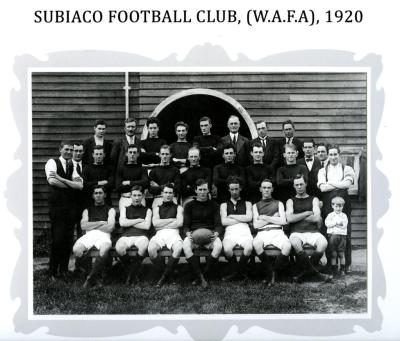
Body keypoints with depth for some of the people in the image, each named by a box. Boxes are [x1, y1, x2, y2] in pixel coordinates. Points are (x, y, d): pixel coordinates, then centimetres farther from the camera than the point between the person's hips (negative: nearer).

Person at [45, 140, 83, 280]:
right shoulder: (52, 162, 0)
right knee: (57, 239, -5)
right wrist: (71, 183, -5)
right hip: (56, 205, -4)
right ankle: (53, 272, 6)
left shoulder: (73, 166, 12)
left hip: (70, 206, 4)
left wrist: (60, 179, -13)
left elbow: (80, 186, -1)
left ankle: (64, 270, 18)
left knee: (68, 239, 5)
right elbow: (52, 181, -17)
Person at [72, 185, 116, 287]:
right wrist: (101, 223, 2)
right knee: (76, 249, -34)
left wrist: (91, 225, 6)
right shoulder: (87, 210, 27)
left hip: (103, 235, -2)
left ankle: (91, 278, -28)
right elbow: (83, 226, 8)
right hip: (88, 235, 2)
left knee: (104, 250, -40)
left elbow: (110, 227, 3)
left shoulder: (110, 210, 21)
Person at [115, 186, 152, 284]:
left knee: (144, 246, -40)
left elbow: (147, 226, 3)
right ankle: (133, 273, -10)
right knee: (119, 248, -37)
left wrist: (130, 222, 5)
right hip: (126, 235, 1)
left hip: (141, 236, -1)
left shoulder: (147, 210, 21)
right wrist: (139, 220, 5)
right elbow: (122, 223, 4)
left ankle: (131, 274, -19)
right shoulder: (125, 209, 24)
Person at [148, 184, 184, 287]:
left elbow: (179, 223, 2)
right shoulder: (157, 208, 25)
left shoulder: (178, 208, 21)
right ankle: (161, 269, -11)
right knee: (151, 249, -35)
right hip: (160, 234, 1)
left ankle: (164, 276, -23)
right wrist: (172, 220, 3)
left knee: (178, 248, -38)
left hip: (173, 233, -1)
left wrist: (162, 225, 0)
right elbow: (155, 223, 6)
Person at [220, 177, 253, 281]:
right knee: (227, 249, -35)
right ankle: (235, 271, -6)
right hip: (230, 232, 0)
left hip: (244, 232, 0)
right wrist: (242, 219, 4)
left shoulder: (247, 204, 23)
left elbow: (249, 218, 3)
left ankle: (239, 271, -7)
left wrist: (232, 216, 4)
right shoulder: (224, 205, 22)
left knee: (249, 248, -35)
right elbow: (224, 222, 5)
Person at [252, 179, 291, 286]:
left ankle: (273, 271, -13)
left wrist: (265, 218, 0)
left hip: (277, 232, 0)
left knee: (287, 246, -34)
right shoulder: (256, 205, 20)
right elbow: (255, 225, 5)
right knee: (256, 244, -37)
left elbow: (283, 221, 4)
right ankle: (271, 272, -18)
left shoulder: (278, 203, 21)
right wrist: (273, 218, 2)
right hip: (262, 233, 0)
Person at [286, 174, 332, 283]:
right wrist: (307, 213, 1)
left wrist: (297, 217, 2)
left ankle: (304, 271, -20)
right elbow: (289, 219, -1)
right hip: (297, 232, -1)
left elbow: (317, 218, 1)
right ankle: (316, 272, -27)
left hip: (313, 232, 1)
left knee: (323, 243, -34)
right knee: (295, 243, -38)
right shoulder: (291, 201, 19)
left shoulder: (314, 200, 19)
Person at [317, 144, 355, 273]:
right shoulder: (322, 171, 14)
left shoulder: (347, 169, 12)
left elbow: (347, 184, -6)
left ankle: (347, 264, 5)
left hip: (343, 204, -1)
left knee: (345, 234, -4)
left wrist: (330, 183, -3)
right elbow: (322, 187, -2)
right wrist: (340, 184, -2)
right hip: (327, 204, 1)